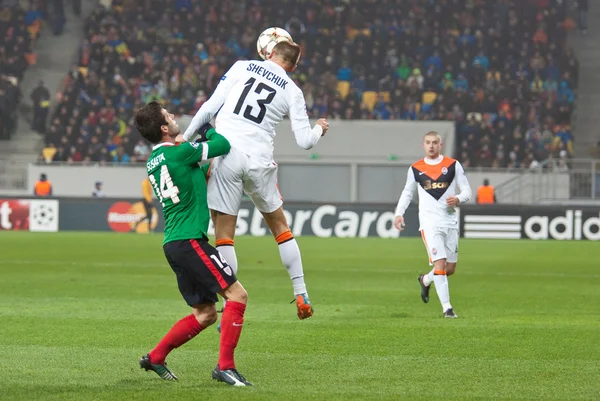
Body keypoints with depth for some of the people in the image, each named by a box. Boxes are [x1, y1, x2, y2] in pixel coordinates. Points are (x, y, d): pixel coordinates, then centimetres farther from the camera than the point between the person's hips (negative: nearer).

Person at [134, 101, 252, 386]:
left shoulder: (153, 162, 15)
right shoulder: (179, 152, -12)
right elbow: (224, 145, -3)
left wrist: (211, 168, 22)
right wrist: (208, 130, 15)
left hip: (173, 244, 9)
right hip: (189, 241, -9)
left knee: (205, 313, 15)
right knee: (237, 294, -10)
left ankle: (156, 357, 17)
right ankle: (225, 366, -13)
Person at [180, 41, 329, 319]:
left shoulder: (242, 67, 7)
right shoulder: (292, 91, 8)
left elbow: (210, 107, 0)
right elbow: (304, 141, 5)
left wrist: (185, 137, 9)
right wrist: (319, 129, 28)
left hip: (225, 154, -2)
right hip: (259, 160, 2)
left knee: (223, 232, 3)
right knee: (279, 226, 21)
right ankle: (301, 296, 22)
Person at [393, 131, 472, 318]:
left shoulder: (453, 165, 3)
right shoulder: (415, 169, 6)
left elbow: (467, 191, 4)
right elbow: (407, 192, 19)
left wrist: (458, 199, -18)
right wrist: (399, 213, 5)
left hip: (450, 222, 2)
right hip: (429, 222, -2)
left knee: (450, 268, 8)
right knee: (440, 263, -16)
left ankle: (425, 280, 39)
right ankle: (447, 307, -12)